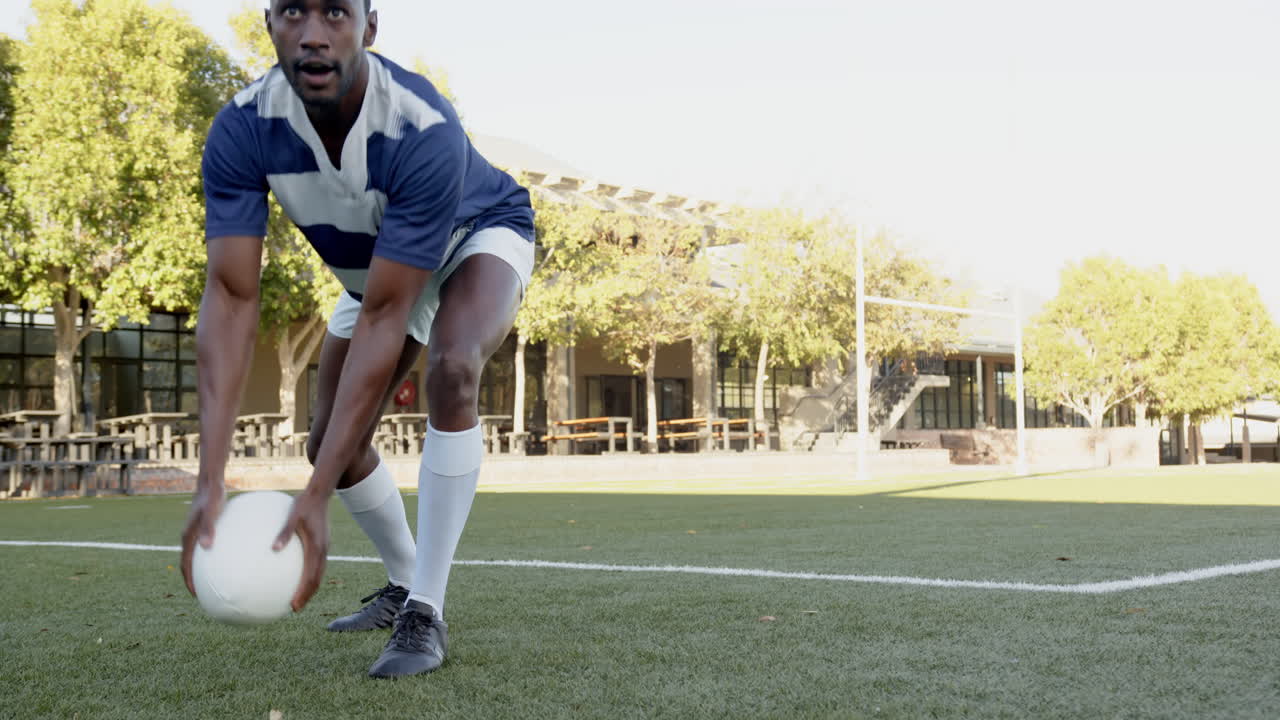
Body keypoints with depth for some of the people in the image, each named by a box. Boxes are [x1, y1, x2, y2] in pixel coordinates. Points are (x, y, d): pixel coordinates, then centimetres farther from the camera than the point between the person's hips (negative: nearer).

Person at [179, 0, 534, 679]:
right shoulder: (241, 132, -30)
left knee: (453, 367, -34)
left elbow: (383, 318, -42)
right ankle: (404, 585, 32)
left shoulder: (424, 131, -42)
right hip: (376, 265, 5)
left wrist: (315, 497, -45)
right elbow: (231, 297, -34)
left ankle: (426, 612, -24)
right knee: (331, 443, 4)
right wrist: (209, 484, -45)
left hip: (480, 235, -5)